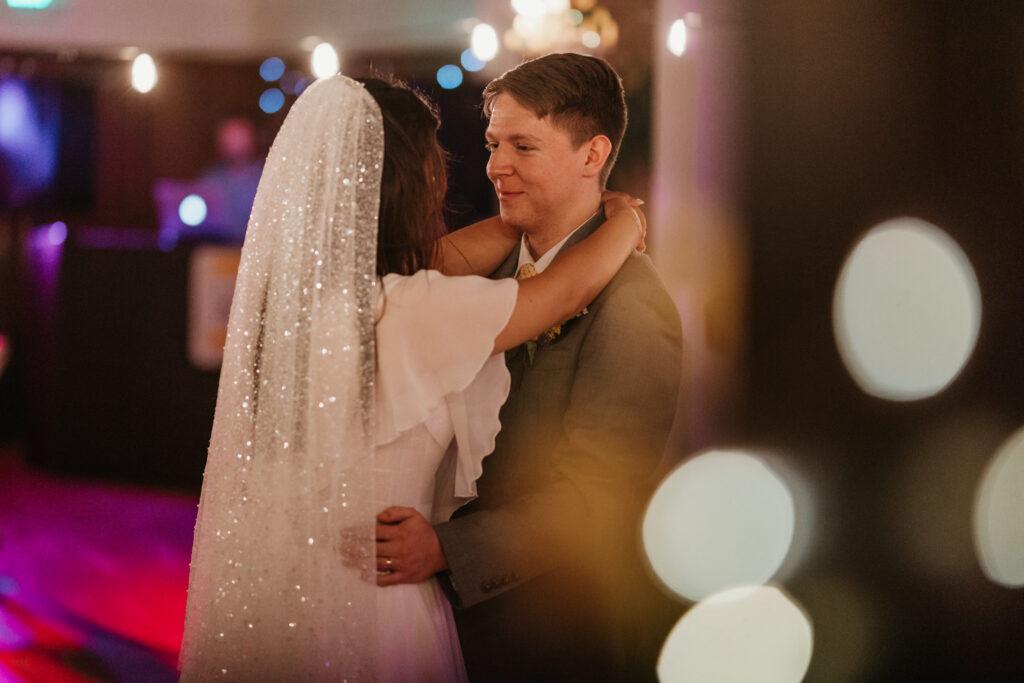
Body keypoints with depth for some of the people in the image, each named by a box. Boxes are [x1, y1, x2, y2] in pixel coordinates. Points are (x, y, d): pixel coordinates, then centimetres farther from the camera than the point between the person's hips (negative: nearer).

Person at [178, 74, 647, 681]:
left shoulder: (290, 283, -3)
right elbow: (569, 290, -12)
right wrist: (625, 222, 7)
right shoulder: (404, 314, -25)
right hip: (367, 606, -7)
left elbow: (452, 255, 8)